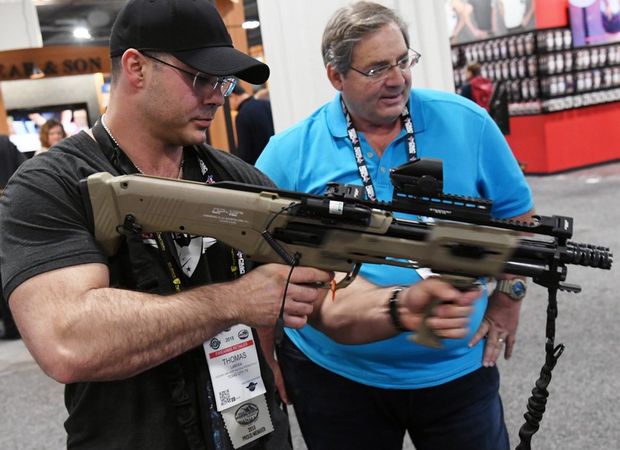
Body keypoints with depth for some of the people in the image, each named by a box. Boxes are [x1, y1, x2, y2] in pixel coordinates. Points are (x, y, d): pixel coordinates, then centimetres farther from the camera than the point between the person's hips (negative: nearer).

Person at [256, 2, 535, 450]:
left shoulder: (465, 122, -5)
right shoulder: (288, 155, -9)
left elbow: (515, 212, 7)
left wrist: (508, 297, 1)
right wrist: (268, 362, 0)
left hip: (459, 368, 1)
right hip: (335, 377, 0)